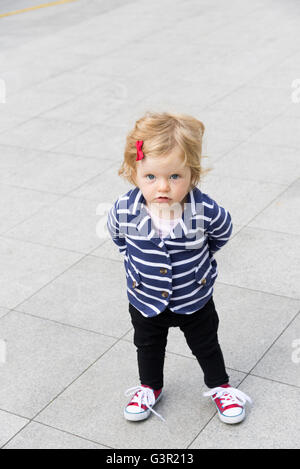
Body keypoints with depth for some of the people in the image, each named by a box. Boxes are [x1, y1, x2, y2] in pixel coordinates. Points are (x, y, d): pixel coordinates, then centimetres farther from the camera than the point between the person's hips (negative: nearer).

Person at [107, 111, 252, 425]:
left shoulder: (206, 211, -30)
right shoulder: (124, 211, -27)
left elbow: (222, 232, -5)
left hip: (195, 299, -1)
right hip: (146, 301, 1)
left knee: (206, 345, 22)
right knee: (148, 347, 26)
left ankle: (219, 386, 49)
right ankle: (150, 386, 53)